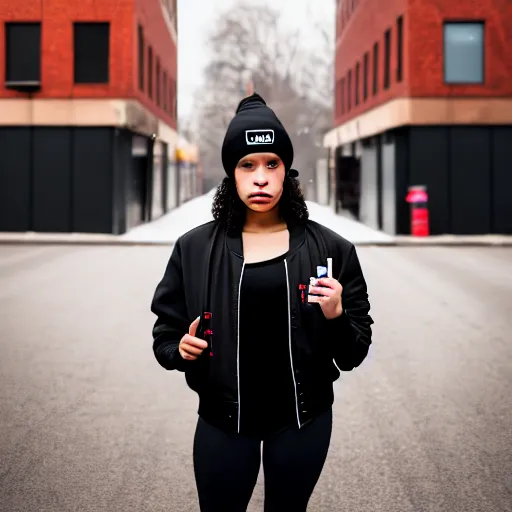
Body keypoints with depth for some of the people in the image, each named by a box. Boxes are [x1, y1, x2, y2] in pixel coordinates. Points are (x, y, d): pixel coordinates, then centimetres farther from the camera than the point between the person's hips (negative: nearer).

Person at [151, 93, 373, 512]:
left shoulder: (329, 249, -5)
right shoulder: (194, 248, -6)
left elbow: (354, 354, -1)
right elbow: (164, 336, 3)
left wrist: (336, 317, -21)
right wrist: (180, 350, -18)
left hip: (303, 418, 1)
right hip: (222, 419, 0)